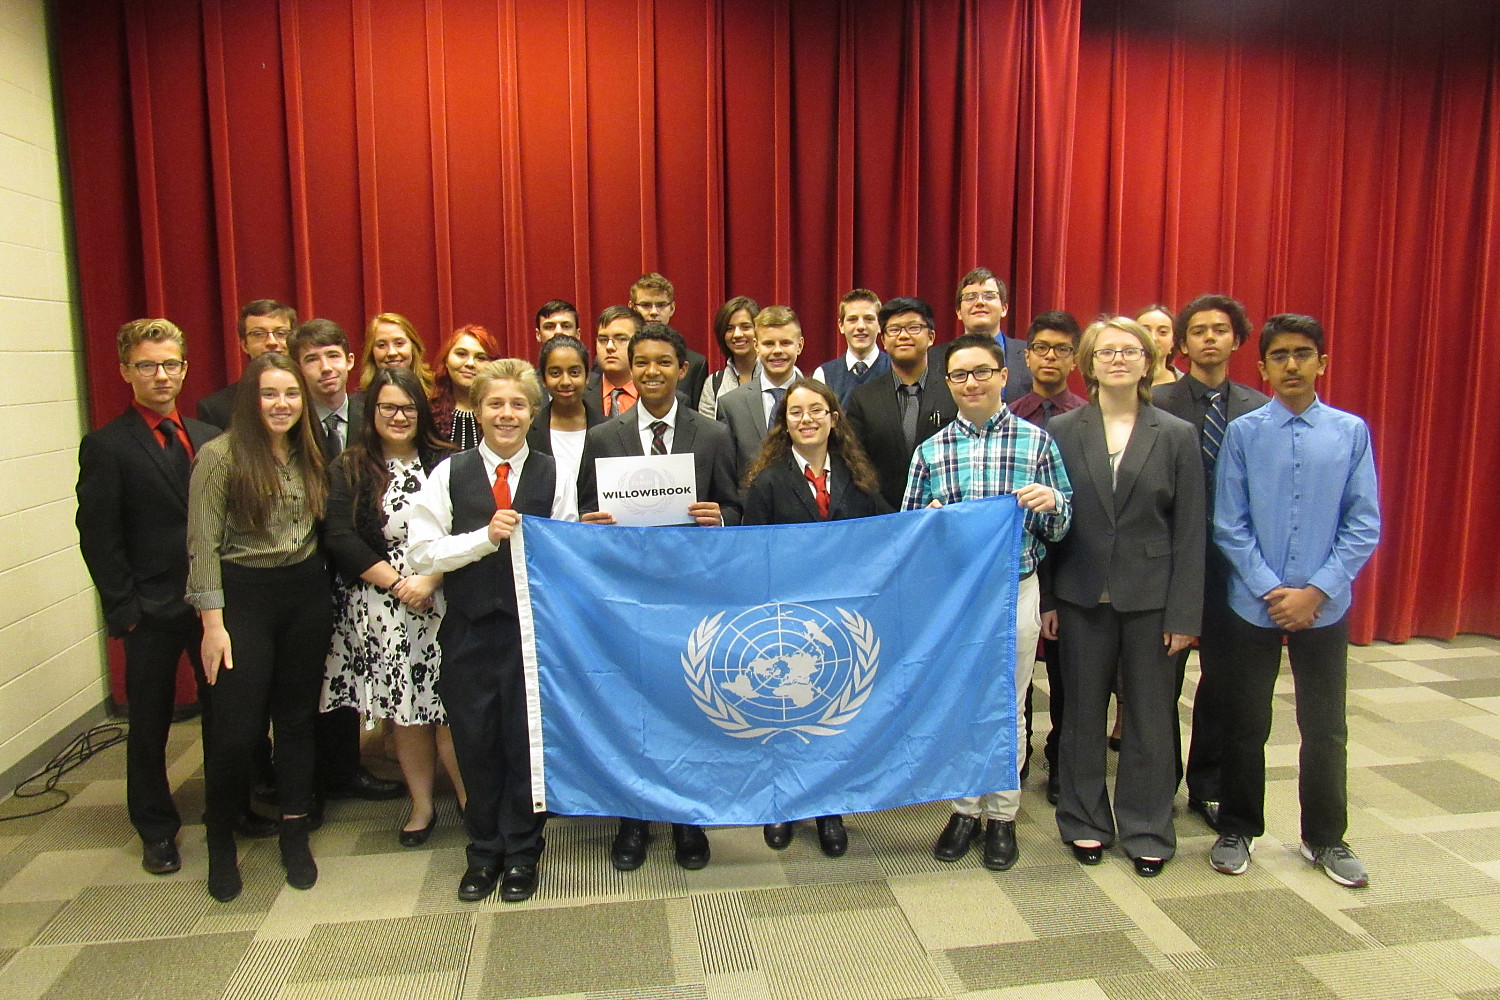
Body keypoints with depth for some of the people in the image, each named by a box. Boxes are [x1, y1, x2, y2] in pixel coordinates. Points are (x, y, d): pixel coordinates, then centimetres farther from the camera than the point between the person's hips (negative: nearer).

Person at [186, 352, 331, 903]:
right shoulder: (220, 454, -9)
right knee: (235, 727, -2)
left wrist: (320, 589, 3)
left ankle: (294, 835, 26)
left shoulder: (308, 454, 7)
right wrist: (213, 622, -14)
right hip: (244, 595, -4)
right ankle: (221, 842, 21)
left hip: (307, 594, 5)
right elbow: (203, 545, -10)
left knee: (297, 717, 12)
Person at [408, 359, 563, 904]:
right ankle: (484, 851, 30)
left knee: (527, 741, 7)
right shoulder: (450, 474, 2)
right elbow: (421, 551, -5)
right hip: (470, 628, 1)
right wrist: (486, 537, -14)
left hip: (533, 624, -1)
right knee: (475, 742, 10)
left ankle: (521, 852, 26)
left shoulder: (552, 475, 1)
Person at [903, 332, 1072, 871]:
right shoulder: (929, 450, 4)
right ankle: (965, 809, 27)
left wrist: (1052, 502, -19)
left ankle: (1002, 815, 24)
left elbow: (1060, 529, 3)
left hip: (1014, 590, -1)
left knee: (1007, 706, 8)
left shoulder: (1036, 441, 0)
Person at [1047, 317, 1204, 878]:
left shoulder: (1177, 436, 1)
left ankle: (1147, 830, 25)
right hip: (1082, 595, 0)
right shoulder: (1062, 432, 1)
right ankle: (1085, 822, 28)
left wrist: (1184, 614, -5)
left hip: (1150, 599, 0)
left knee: (1150, 716, 9)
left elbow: (1189, 532, -1)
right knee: (1083, 712, 11)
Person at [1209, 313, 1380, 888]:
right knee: (1246, 725, 11)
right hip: (1253, 606, -1)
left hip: (1325, 606, 1)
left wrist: (1315, 591, -11)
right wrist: (1272, 591, -11)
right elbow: (1228, 525, -5)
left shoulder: (1351, 433, -1)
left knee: (1325, 728, 12)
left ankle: (1325, 839, 31)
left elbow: (1364, 526, -2)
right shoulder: (1243, 433, -4)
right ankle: (1238, 830, 28)